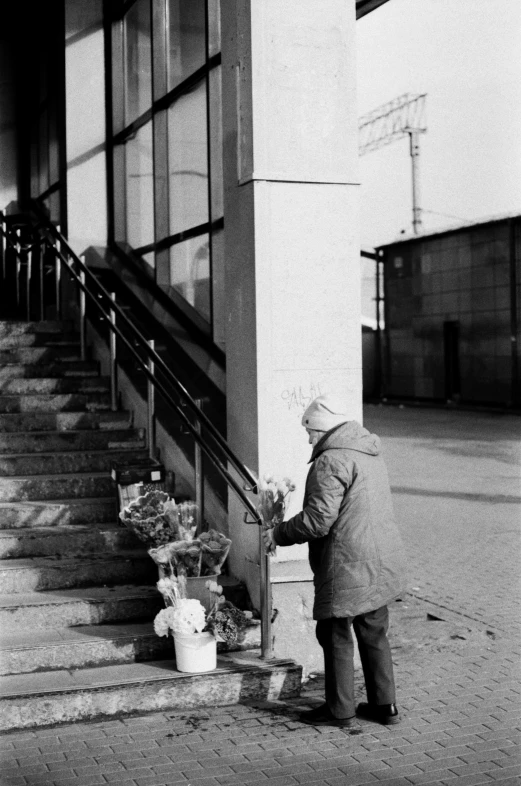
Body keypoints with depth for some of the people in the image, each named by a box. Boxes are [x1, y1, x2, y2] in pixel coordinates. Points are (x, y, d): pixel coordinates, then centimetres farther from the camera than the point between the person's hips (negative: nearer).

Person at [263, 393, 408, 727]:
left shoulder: (331, 461, -17)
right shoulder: (371, 455, 14)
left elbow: (318, 519, -21)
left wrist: (279, 534, -6)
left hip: (349, 568, -9)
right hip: (382, 564, 9)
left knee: (336, 636, 5)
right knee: (374, 634, 18)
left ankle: (340, 710, 15)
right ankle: (384, 705, 26)